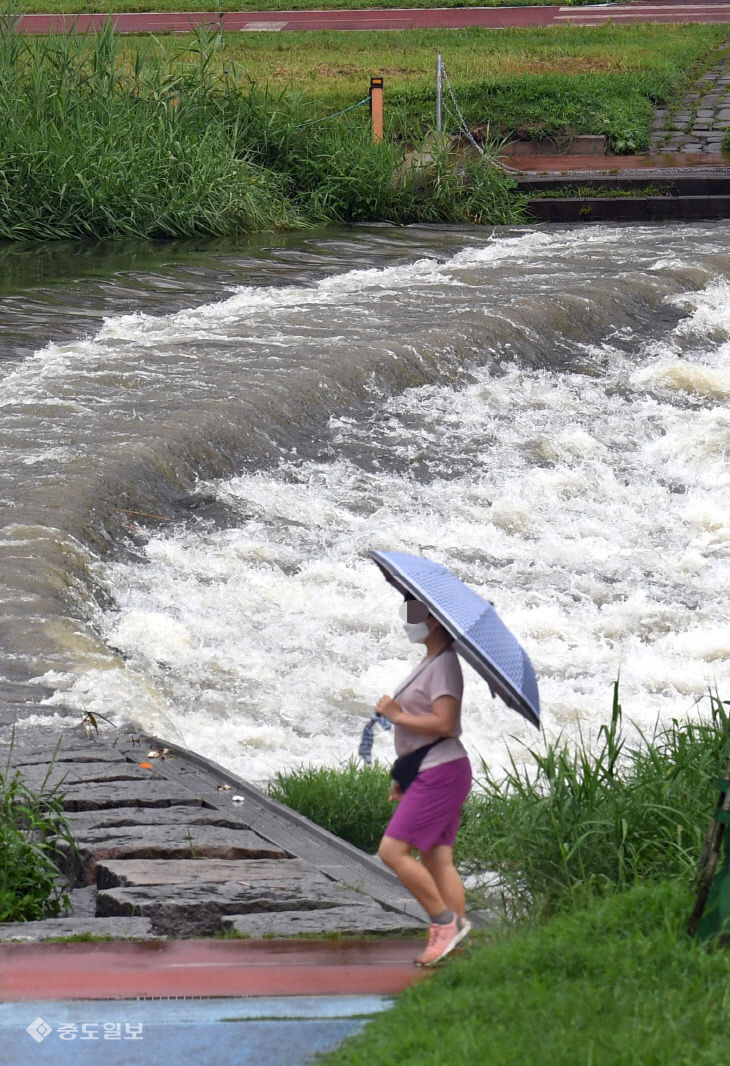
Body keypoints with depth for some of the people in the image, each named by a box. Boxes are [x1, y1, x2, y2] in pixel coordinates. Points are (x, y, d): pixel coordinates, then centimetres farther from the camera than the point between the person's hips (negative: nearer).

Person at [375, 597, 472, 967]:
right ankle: (455, 942, 3)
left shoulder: (445, 665, -13)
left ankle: (446, 921, -9)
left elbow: (444, 723, -24)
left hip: (440, 772, -10)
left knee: (393, 850, -13)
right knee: (436, 859, 5)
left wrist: (397, 715, -14)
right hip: (428, 773, 10)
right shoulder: (428, 663, 18)